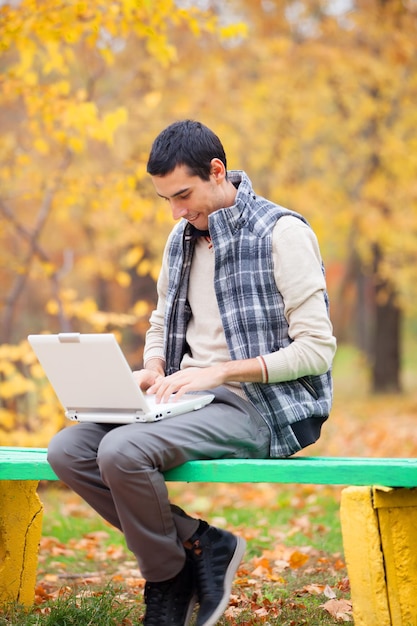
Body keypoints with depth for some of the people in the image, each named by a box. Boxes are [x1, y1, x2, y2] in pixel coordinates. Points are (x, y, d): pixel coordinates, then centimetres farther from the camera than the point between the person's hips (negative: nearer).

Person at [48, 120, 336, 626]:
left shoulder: (283, 233, -8)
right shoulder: (182, 238, 15)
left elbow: (317, 350, -13)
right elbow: (161, 324, 28)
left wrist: (218, 372, -18)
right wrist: (154, 371, 4)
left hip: (262, 407, -8)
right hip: (190, 399, 8)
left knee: (122, 451, -30)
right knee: (68, 450, -14)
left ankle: (171, 577, -4)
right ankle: (197, 545, -8)